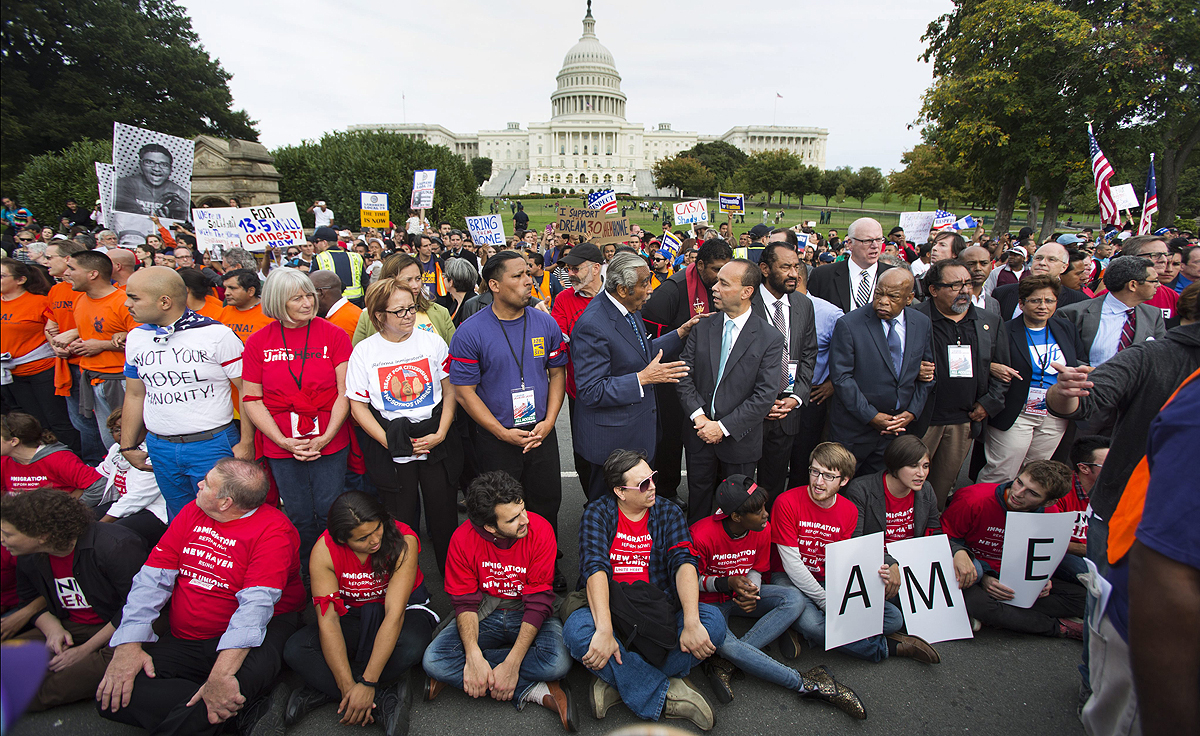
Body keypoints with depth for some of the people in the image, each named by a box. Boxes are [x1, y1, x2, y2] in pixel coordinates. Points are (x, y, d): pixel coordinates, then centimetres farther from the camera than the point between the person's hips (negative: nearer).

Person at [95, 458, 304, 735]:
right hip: (184, 641, 8)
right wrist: (128, 645, -8)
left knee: (252, 669, -40)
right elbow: (152, 578, 5)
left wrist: (221, 675, -35)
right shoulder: (193, 512, 8)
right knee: (112, 696, -15)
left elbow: (256, 604, -25)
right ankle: (251, 709, -20)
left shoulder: (273, 529, -15)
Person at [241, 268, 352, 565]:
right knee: (299, 517, 11)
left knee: (329, 513, 5)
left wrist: (326, 437, -12)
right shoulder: (258, 342, 1)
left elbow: (345, 392, -4)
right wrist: (284, 441, -8)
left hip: (330, 441, -1)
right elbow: (251, 398, 2)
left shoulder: (334, 335, -2)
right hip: (280, 446, 1)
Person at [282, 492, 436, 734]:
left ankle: (323, 691, -19)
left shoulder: (403, 541, -27)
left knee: (411, 646, -37)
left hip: (406, 609, -2)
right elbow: (328, 620, -24)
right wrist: (348, 686, -32)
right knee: (295, 649, -24)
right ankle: (385, 697, -26)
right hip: (353, 615, 3)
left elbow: (394, 614, -31)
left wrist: (366, 684, -35)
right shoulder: (324, 550, -20)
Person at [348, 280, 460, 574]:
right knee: (401, 519, 7)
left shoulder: (432, 342, 1)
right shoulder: (364, 351, -2)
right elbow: (358, 406, -1)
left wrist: (440, 434, -7)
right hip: (392, 448, -1)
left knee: (444, 512, 6)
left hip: (435, 441, 1)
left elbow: (450, 389, 4)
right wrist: (389, 441, -11)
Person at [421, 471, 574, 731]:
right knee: (434, 659, -25)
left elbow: (539, 602, -19)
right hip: (484, 615, 2)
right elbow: (465, 603, -11)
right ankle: (535, 691, -20)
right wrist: (473, 656, -28)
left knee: (558, 661, -32)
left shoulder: (540, 530, -20)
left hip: (527, 616, -2)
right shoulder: (463, 538, -16)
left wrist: (512, 664, -26)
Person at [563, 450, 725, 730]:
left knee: (714, 621, -24)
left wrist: (691, 622, -25)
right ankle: (665, 695, -20)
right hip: (611, 610, -1)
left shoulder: (669, 514, 6)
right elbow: (595, 568, -15)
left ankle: (618, 681, -19)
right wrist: (604, 630, -31)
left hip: (661, 611, 2)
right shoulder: (597, 514, -1)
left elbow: (684, 563, -9)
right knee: (576, 630, -32)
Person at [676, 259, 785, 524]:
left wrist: (723, 427, -18)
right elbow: (685, 375, -2)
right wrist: (698, 416, -15)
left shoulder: (770, 338, -11)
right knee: (698, 501, 16)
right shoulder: (702, 327, 0)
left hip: (739, 440, -2)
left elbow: (765, 394, -15)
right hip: (700, 433, 3)